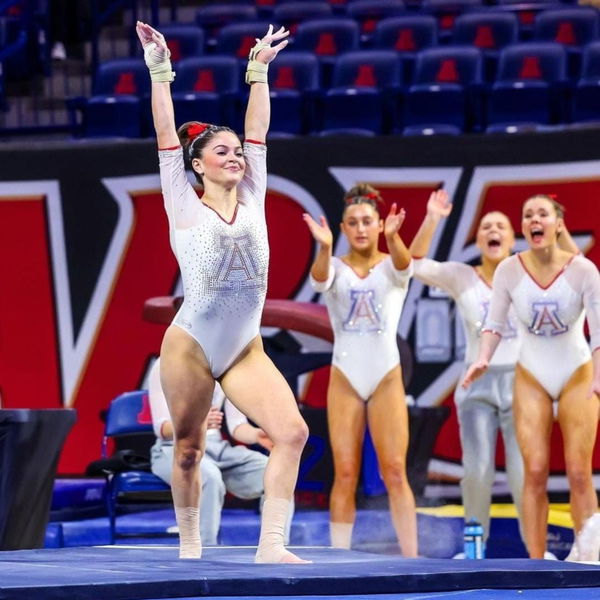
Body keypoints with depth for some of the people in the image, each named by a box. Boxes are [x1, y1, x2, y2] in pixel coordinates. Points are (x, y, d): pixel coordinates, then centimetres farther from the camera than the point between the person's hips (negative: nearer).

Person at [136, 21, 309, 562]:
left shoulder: (251, 202, 9)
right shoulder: (185, 208, 0)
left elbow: (258, 132, 12)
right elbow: (166, 137, -3)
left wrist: (259, 71, 14)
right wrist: (160, 72, -4)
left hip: (245, 349, 4)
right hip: (190, 347, -3)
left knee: (292, 432, -14)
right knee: (188, 450, 4)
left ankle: (271, 545, -13)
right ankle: (189, 549, 19)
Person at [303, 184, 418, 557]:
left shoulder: (391, 268, 2)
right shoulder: (336, 268, 3)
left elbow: (404, 263, -23)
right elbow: (320, 278, -22)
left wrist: (393, 236, -46)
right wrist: (324, 246, -45)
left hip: (386, 379, -1)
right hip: (345, 379, 1)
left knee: (395, 472, -4)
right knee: (345, 474, 0)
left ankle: (411, 558, -2)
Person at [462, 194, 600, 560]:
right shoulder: (510, 270, -8)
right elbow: (495, 323, -2)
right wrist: (484, 358, -19)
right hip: (531, 378, 2)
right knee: (535, 472, -5)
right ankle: (537, 564, -1)